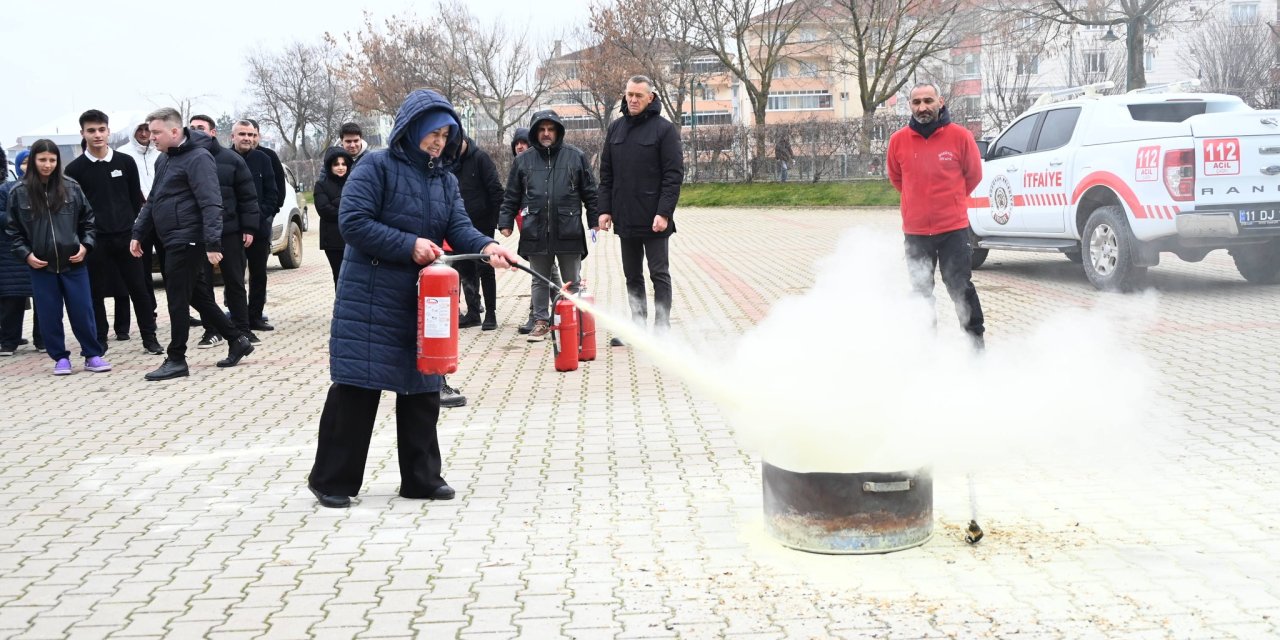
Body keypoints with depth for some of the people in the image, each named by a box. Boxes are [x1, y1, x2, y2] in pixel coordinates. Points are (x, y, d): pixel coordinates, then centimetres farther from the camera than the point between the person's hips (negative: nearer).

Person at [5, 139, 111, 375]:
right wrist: (25, 254, -6)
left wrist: (85, 245, -4)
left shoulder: (71, 187, 1)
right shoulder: (19, 193, 0)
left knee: (83, 311, 3)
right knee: (50, 315, 6)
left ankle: (92, 355, 14)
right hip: (41, 266, 0)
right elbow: (14, 230, 5)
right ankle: (60, 358, 18)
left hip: (73, 262, 0)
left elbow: (87, 220, 8)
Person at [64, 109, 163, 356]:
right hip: (94, 240, -1)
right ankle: (99, 341, 14)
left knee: (139, 287, 2)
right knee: (96, 291, 4)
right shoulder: (75, 169, 1)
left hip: (126, 235, 1)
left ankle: (149, 337, 10)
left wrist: (136, 228, 5)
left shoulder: (125, 162, 5)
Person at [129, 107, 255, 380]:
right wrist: (138, 233, 18)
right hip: (173, 242, 9)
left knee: (177, 300, -3)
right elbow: (153, 201, 23)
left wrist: (213, 243, -27)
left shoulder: (198, 158, -14)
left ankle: (176, 360, 6)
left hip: (187, 241, -9)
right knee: (196, 296, 14)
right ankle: (237, 341, 23)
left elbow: (211, 204, -21)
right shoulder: (165, 159, 16)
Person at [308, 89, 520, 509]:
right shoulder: (377, 167, -8)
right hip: (371, 300, -6)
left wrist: (486, 247, -21)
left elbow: (459, 227, 0)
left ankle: (422, 478, 20)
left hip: (421, 301, 7)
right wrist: (409, 245, -20)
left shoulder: (445, 179, 12)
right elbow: (352, 222, -16)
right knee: (357, 387, -5)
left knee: (422, 388, 10)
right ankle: (332, 479, 6)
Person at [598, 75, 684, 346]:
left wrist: (664, 212, -17)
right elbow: (606, 173, 13)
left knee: (659, 275, 0)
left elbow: (674, 174, -10)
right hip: (625, 219, 6)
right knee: (632, 277, 11)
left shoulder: (664, 129, -5)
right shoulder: (616, 128, 11)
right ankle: (637, 326, 19)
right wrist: (605, 209, 4)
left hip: (654, 220, -5)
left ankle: (662, 328, 5)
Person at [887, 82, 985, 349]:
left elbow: (973, 175, 8)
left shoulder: (960, 136, -9)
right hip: (915, 231, 2)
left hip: (953, 229, -2)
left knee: (960, 287, 3)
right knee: (921, 290, 13)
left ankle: (976, 339, 14)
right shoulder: (898, 140, -4)